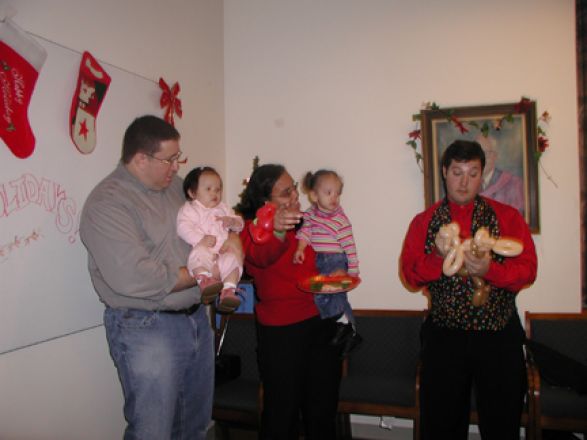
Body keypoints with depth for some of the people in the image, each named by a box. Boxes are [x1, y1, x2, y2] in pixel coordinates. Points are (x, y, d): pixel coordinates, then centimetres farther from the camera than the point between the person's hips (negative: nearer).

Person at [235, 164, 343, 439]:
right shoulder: (252, 228, -9)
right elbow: (261, 256, -34)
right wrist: (276, 229, -54)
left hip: (323, 324, 5)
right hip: (281, 332, -5)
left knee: (323, 411, 14)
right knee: (283, 415, 0)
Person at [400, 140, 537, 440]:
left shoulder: (507, 217, 4)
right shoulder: (424, 221, 6)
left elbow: (527, 269, -5)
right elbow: (409, 273, -2)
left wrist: (489, 269, -23)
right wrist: (440, 258, -20)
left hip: (499, 336, 0)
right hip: (444, 334, 1)